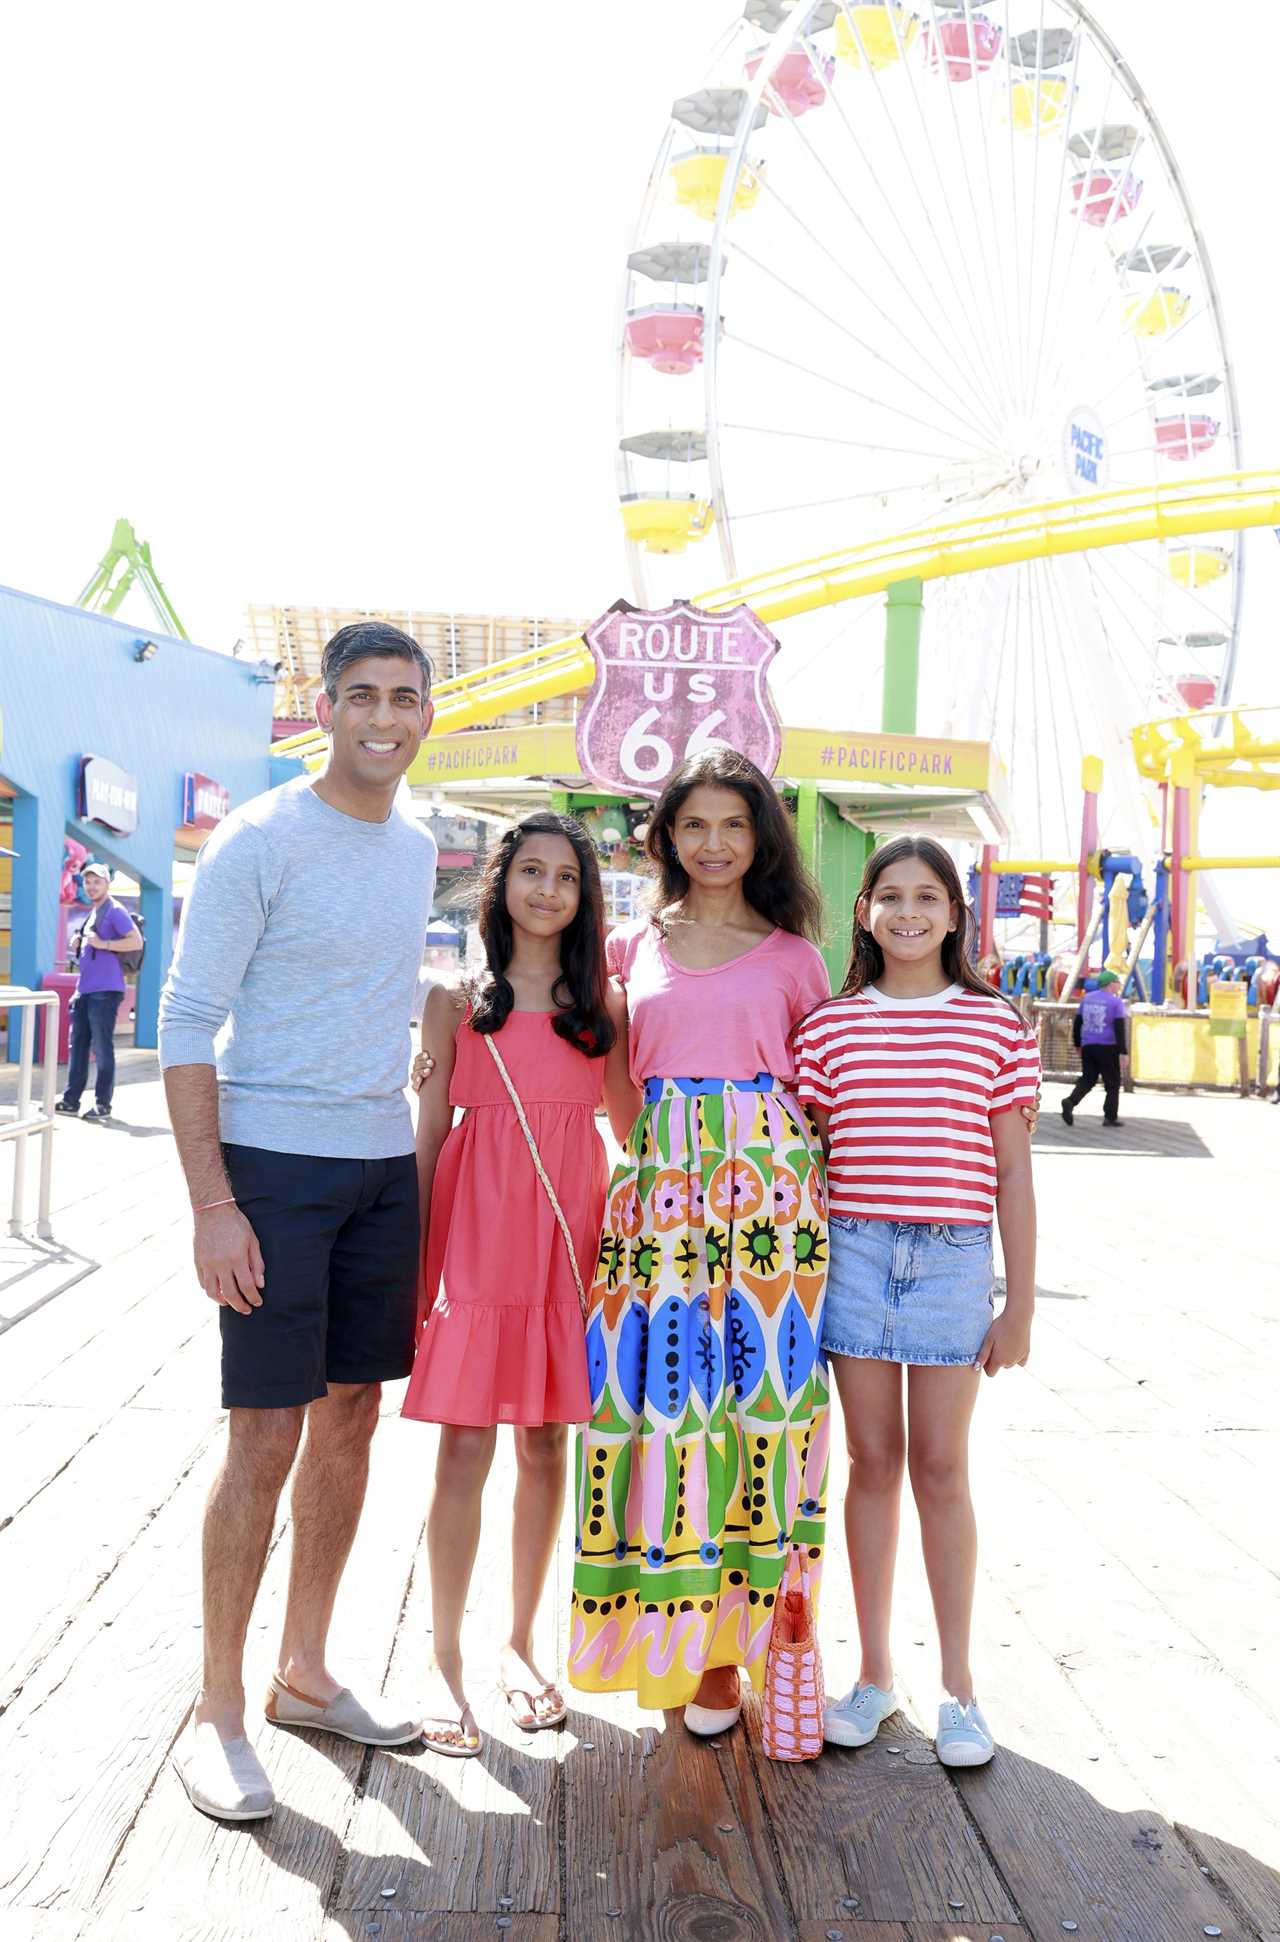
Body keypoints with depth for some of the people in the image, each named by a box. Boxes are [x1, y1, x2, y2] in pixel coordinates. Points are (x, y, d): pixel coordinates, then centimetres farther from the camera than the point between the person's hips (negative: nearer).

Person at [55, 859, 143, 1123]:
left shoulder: (115, 911, -8)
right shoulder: (92, 912, 20)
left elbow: (137, 942, -17)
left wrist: (103, 944, -20)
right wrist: (80, 943, 12)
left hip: (105, 990, -9)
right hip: (85, 989, 9)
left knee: (102, 1047, -5)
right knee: (78, 1044, 10)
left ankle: (102, 1104, 0)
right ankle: (71, 1100, 15)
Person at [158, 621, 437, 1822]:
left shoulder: (417, 849, 11)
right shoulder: (259, 842, -10)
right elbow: (187, 1024, -11)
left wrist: (415, 1159, 15)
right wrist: (213, 1204, -17)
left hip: (384, 1166, 7)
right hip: (273, 1165, -6)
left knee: (351, 1420, 12)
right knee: (266, 1436, -4)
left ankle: (303, 1676, 28)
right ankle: (217, 1712, 13)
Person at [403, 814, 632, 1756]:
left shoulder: (604, 1002, 8)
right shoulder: (458, 999, 3)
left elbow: (633, 1122, 12)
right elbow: (429, 1133, 2)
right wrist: (414, 1260, -2)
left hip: (569, 1226, 2)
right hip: (476, 1225, -2)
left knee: (546, 1442, 10)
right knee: (466, 1446, -1)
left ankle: (521, 1643, 26)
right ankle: (446, 1660, 14)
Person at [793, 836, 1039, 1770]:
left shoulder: (997, 1024, 2)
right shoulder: (830, 1026, 4)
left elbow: (1014, 1175, 3)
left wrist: (1020, 1305, 2)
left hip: (953, 1258, -1)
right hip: (853, 1251, 1)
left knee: (940, 1467, 6)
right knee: (873, 1460, 10)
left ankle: (958, 1685, 21)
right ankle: (875, 1671, 25)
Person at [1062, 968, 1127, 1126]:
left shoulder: (1087, 998, 10)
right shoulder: (1116, 1001, -7)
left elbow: (1077, 1022, 14)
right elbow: (1120, 1028, -12)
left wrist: (1078, 1044, 22)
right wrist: (1123, 1051, -12)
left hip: (1088, 1046, 5)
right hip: (1107, 1048, -5)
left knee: (1087, 1079, 10)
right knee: (1112, 1082, 7)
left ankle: (1070, 1101, -13)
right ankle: (1110, 1117, 8)